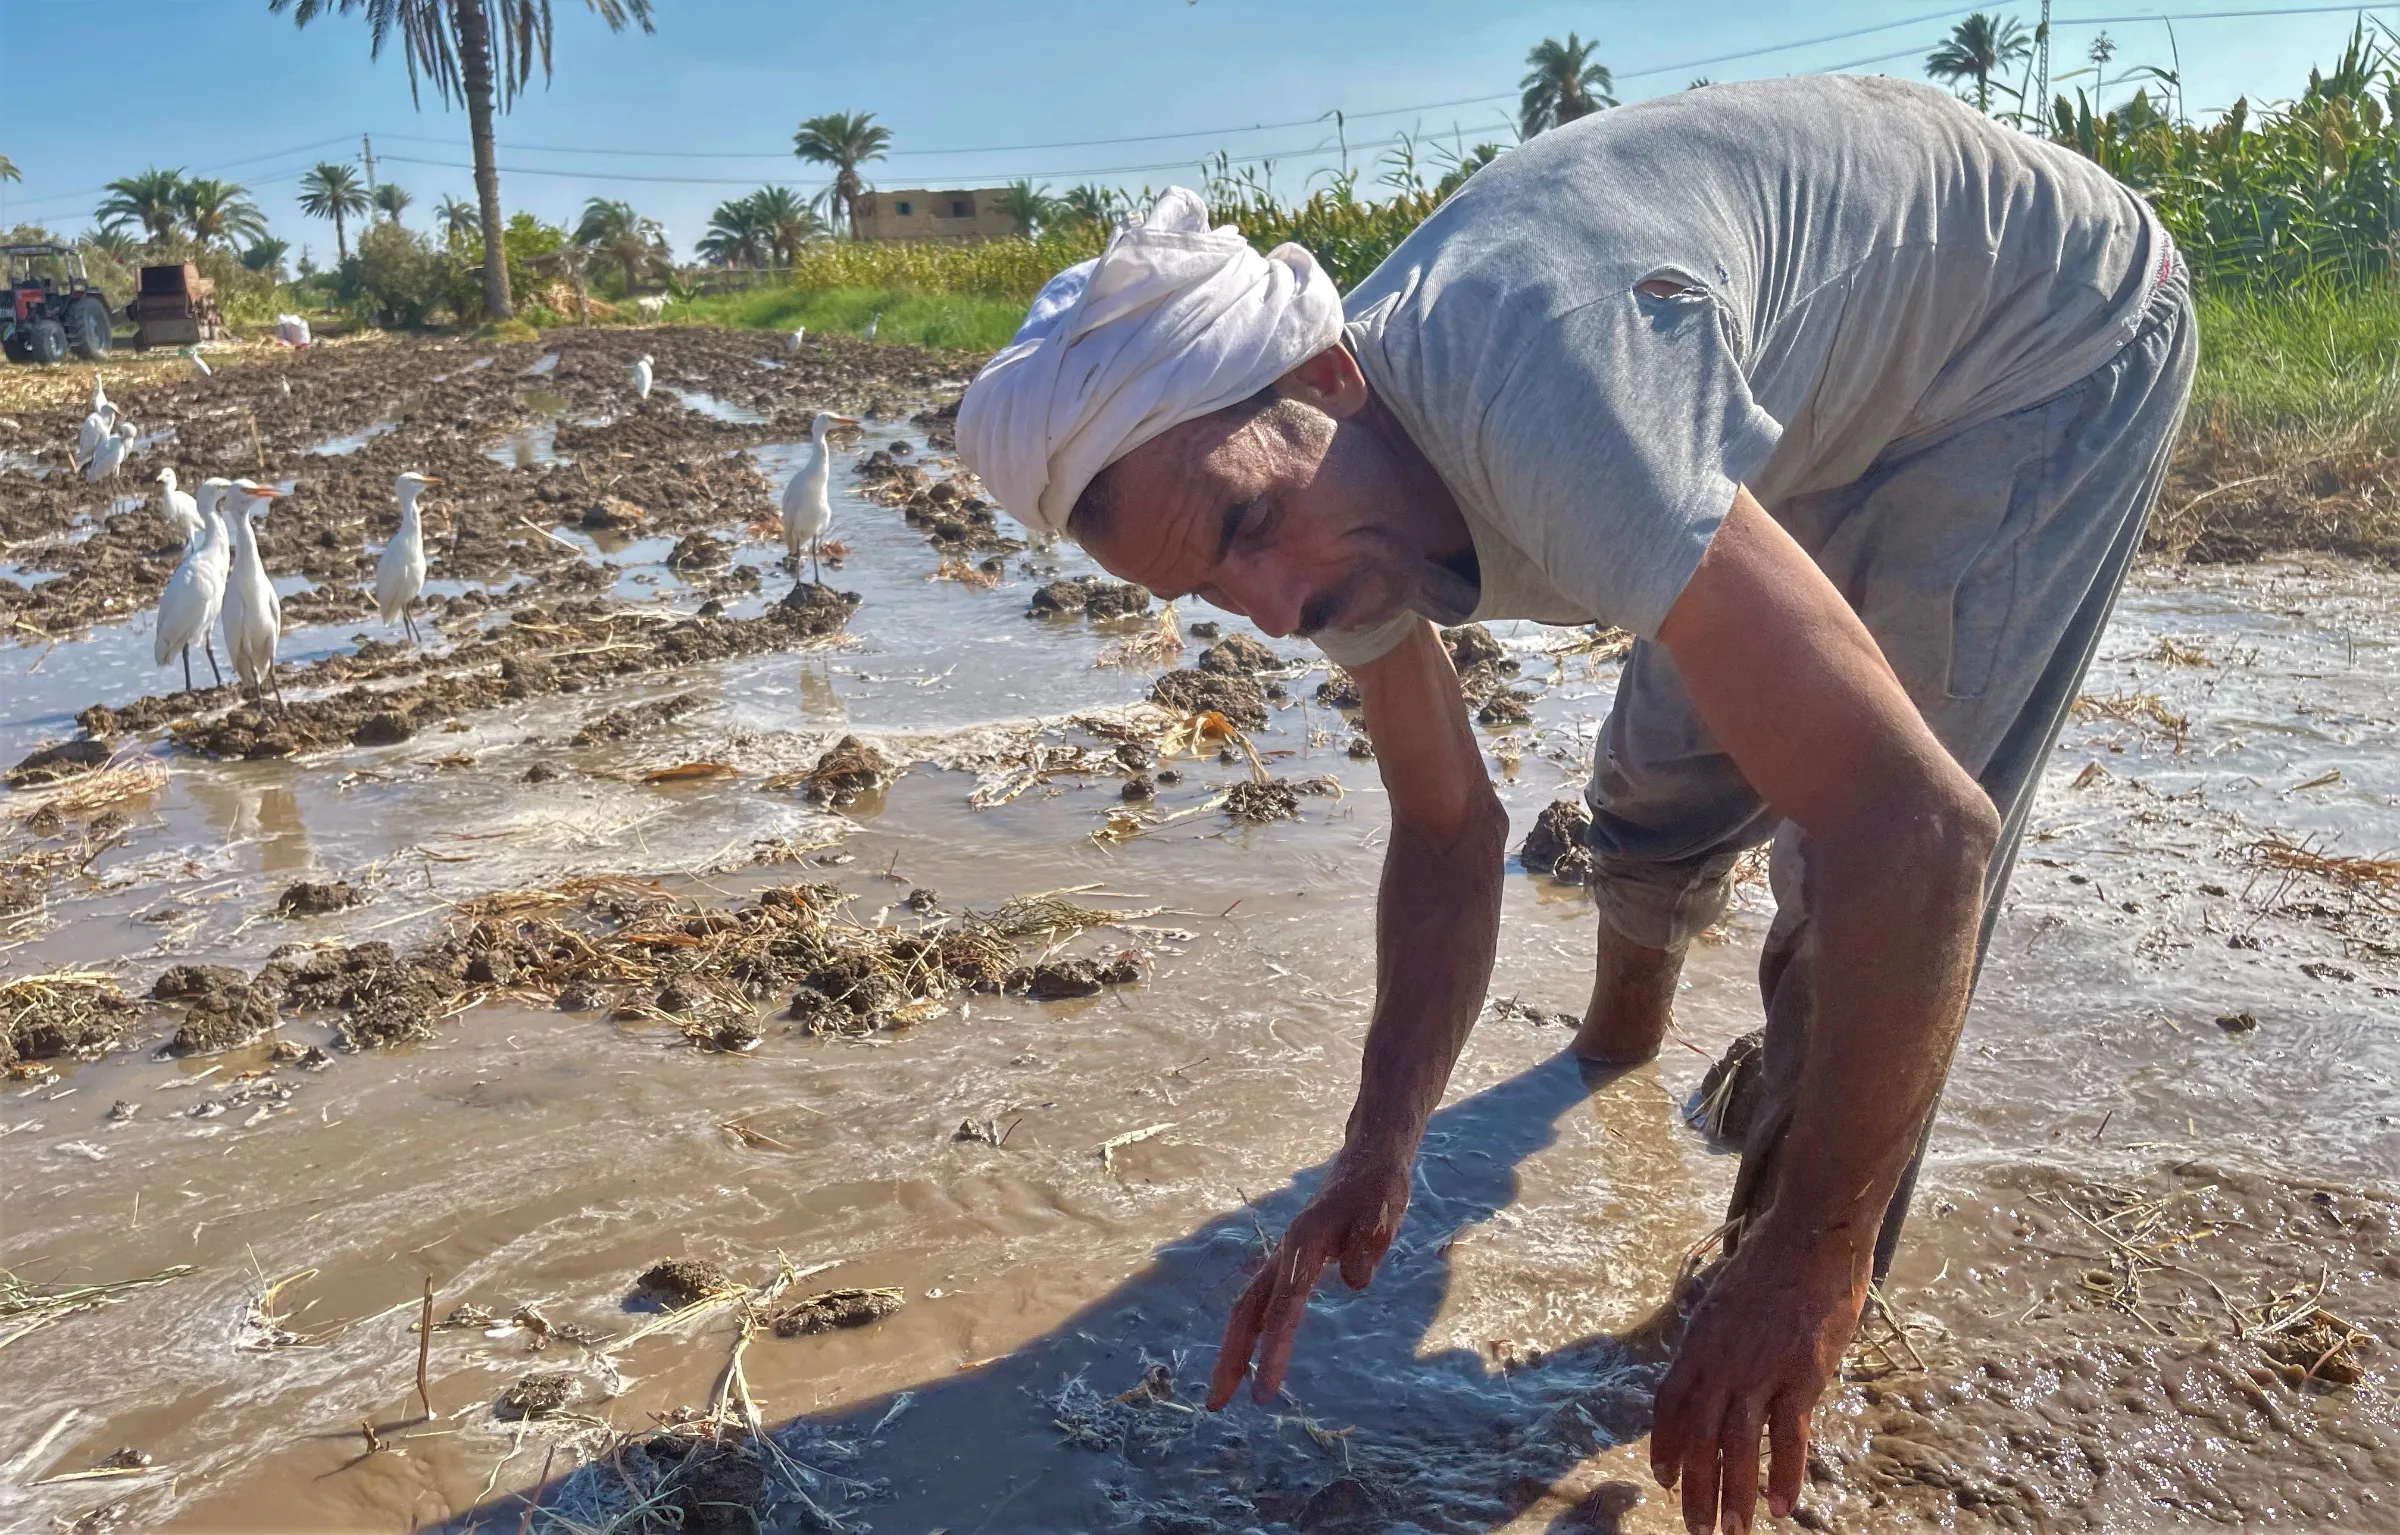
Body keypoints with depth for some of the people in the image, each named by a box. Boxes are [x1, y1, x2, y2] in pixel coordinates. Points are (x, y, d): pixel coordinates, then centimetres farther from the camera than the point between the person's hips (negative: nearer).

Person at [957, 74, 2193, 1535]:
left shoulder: (1530, 387, -43)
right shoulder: (1332, 512, -15)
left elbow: (1918, 828, -44)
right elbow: (1450, 835, -4)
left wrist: (1811, 1259, -33)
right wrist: (1378, 1156, -13)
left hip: (2058, 334, -6)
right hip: (1830, 404, 7)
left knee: (1864, 879, -15)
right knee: (1662, 782, 12)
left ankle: (1796, 1338, 9)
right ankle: (1625, 1028, 47)